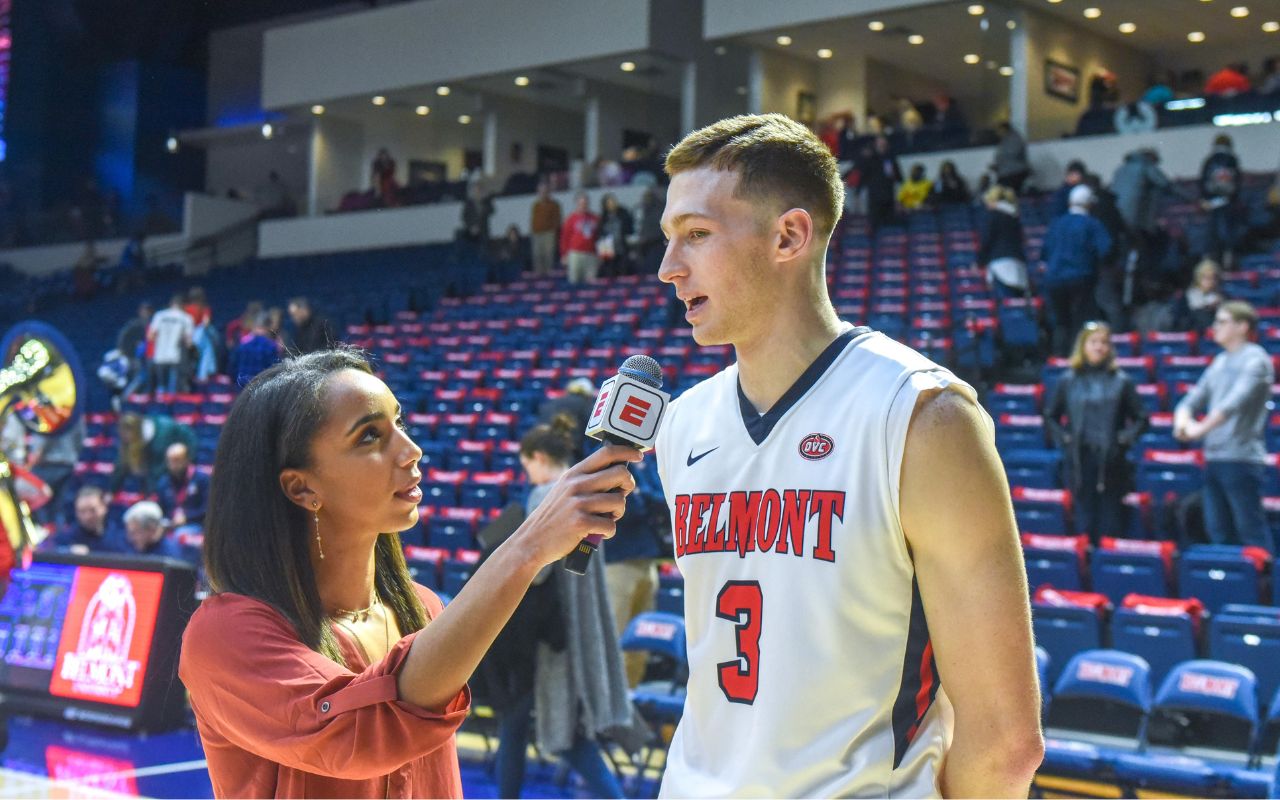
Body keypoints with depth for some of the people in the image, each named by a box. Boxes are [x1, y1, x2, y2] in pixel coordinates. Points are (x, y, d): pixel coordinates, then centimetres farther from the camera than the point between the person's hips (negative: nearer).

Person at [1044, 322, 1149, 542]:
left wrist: (1124, 439, -7)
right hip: (1080, 461, 1)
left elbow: (1141, 419, 7)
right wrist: (1063, 439, 0)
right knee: (1085, 518, 3)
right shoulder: (1068, 382, 7)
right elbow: (1050, 417, 14)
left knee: (1111, 523, 1)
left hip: (1110, 461, -1)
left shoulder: (1121, 382, 5)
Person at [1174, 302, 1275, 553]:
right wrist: (1182, 420, -5)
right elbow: (1194, 399, 17)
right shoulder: (1220, 362, 17)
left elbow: (1233, 403, -20)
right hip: (1214, 458, 8)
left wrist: (1199, 429, -19)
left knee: (1251, 532, -7)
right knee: (1219, 533, 10)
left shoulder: (1255, 360, -8)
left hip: (1241, 459, -8)